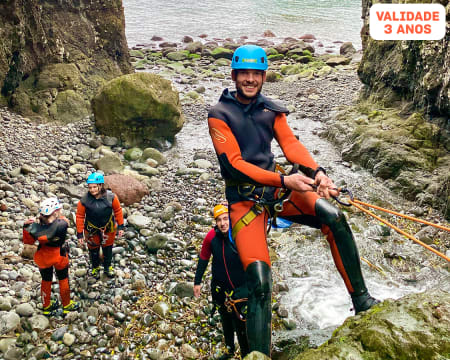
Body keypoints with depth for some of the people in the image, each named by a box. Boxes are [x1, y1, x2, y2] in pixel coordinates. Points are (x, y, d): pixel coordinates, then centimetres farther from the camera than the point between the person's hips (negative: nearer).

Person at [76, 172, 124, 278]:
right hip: (91, 231, -1)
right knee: (93, 250, 21)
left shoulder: (111, 197, -22)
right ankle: (95, 268, 50)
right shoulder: (84, 200, -24)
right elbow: (80, 217, -11)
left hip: (108, 229, 1)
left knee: (108, 248, 22)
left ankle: (108, 267, 49)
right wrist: (80, 234, -7)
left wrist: (120, 226, -1)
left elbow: (118, 211, -7)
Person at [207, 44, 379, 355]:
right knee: (260, 284, -16)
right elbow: (234, 164, -16)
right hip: (244, 199, -4)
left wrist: (317, 171, -27)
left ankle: (361, 300, -8)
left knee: (334, 217, -20)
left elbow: (291, 143, -6)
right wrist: (284, 180, -27)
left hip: (276, 189, 4)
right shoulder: (219, 114, -6)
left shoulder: (271, 110, 9)